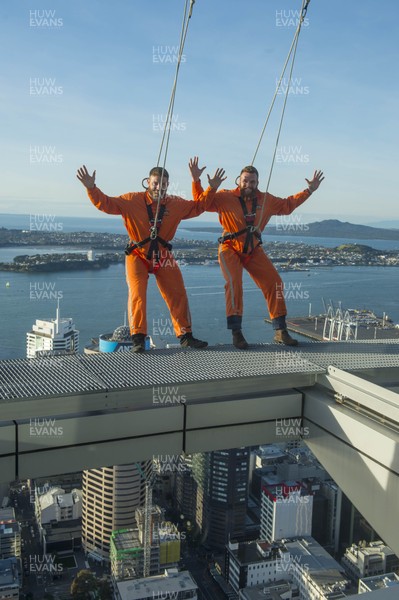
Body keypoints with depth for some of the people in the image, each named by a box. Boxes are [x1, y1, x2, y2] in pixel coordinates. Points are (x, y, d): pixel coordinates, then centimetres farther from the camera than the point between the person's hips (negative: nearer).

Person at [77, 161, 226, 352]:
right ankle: (138, 338, -5)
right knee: (137, 293, -15)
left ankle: (185, 336, 15)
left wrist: (212, 189, 6)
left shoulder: (176, 204, 1)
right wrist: (91, 188, -23)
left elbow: (198, 206, 15)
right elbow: (105, 203, -9)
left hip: (163, 257, 3)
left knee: (178, 295, 3)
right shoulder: (131, 200, -9)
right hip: (137, 255, -3)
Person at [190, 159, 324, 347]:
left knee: (274, 283, -2)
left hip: (254, 251, 5)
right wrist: (196, 181, -27)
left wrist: (309, 191, 15)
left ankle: (280, 331, 9)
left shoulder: (266, 200, 3)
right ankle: (236, 332, -20)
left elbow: (287, 205, 17)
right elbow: (201, 202, -12)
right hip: (230, 249, -4)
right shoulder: (226, 198, -12)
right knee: (234, 282, -27)